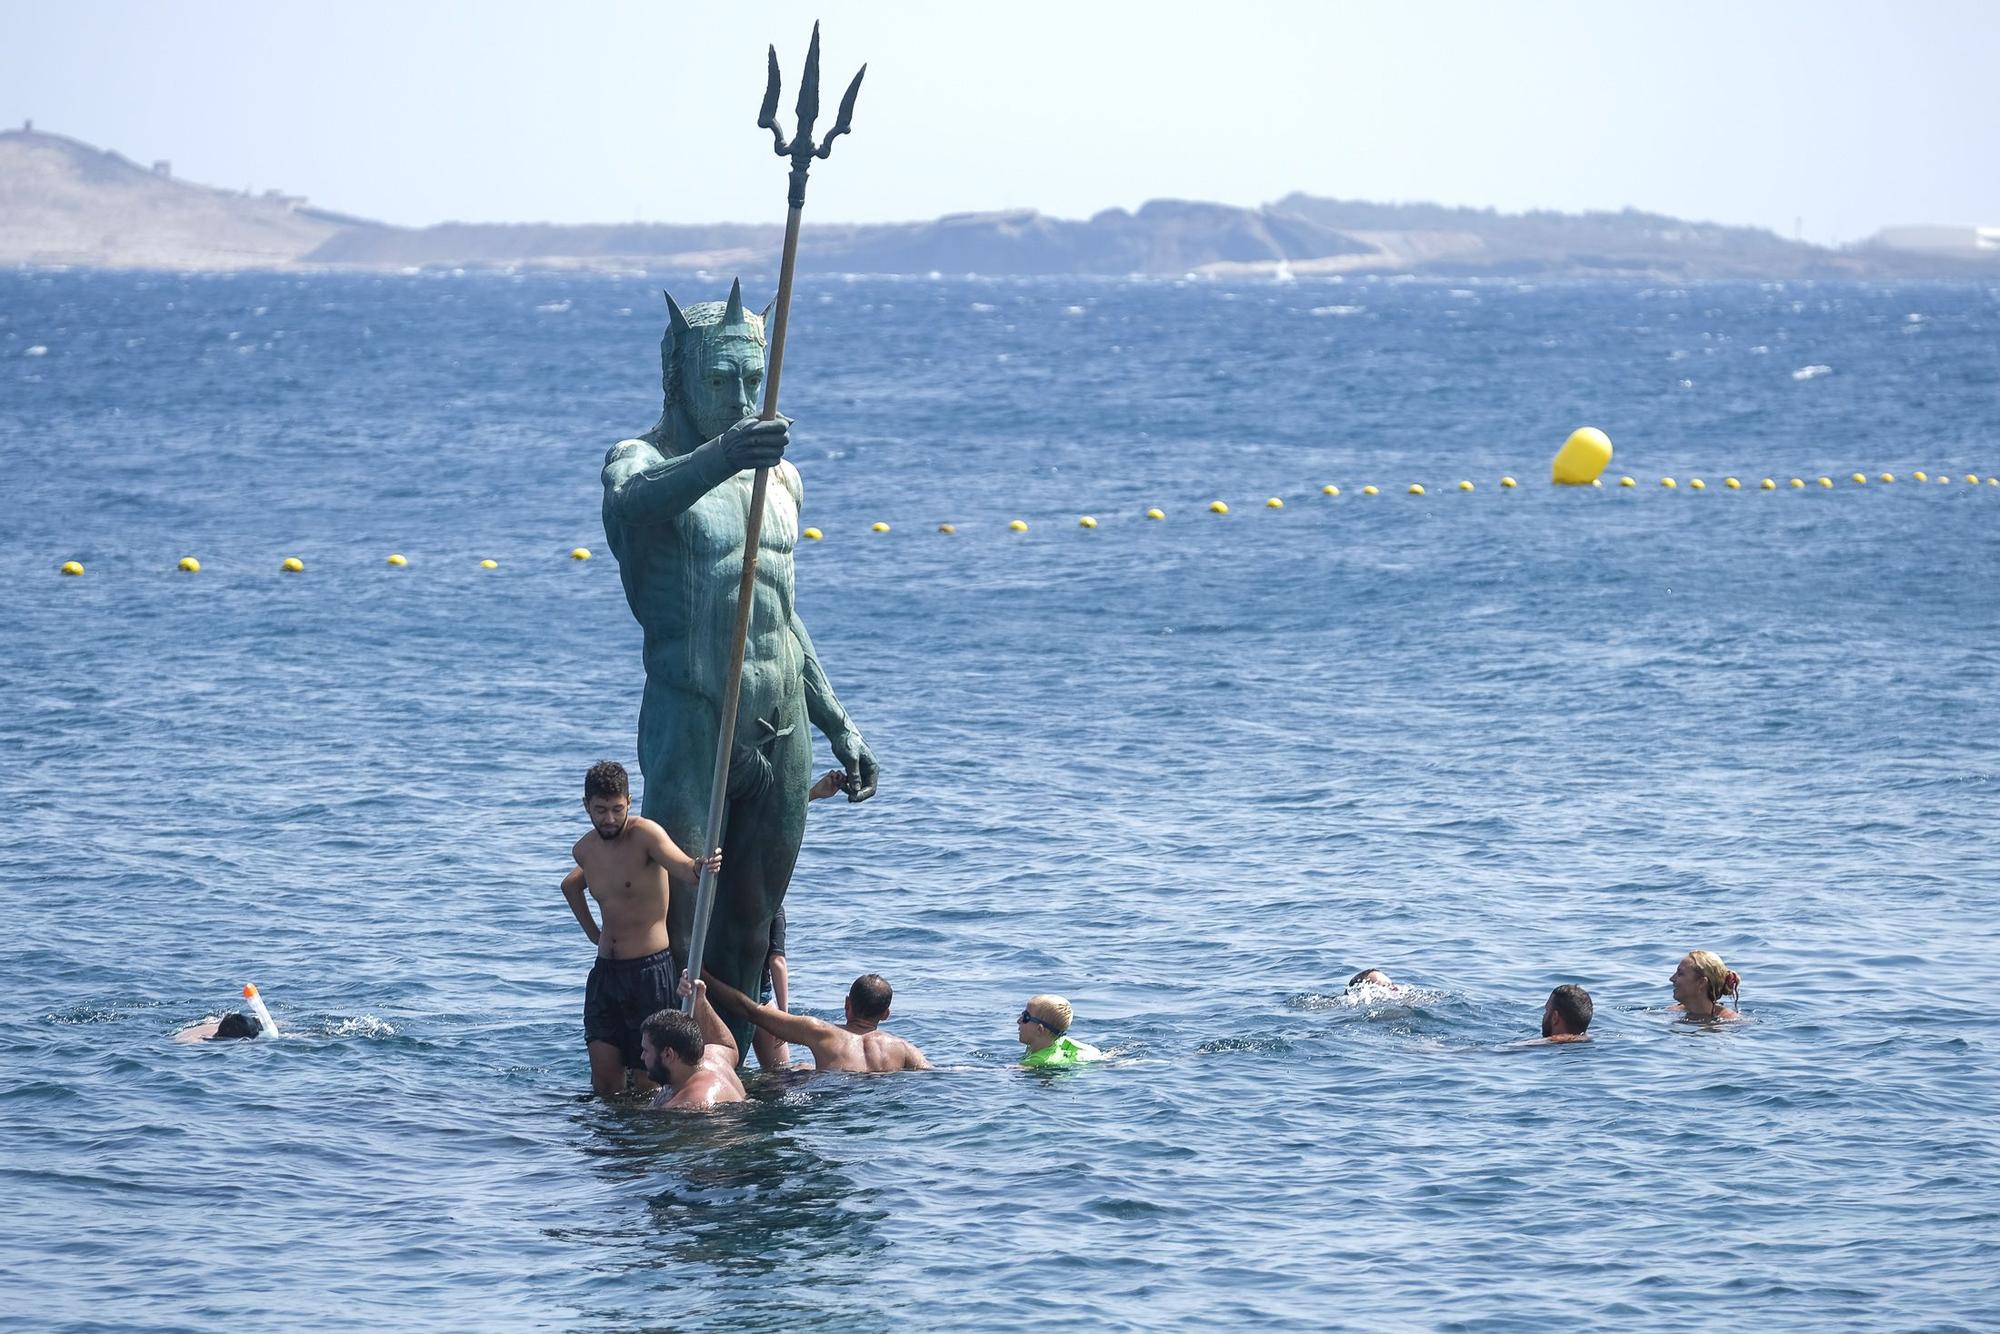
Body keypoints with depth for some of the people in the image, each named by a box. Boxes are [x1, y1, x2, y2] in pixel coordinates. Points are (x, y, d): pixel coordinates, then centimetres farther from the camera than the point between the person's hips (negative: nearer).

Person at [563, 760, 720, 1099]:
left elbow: (683, 868, -32)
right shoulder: (584, 850, 9)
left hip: (650, 969, -6)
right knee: (604, 1076, -1)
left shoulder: (645, 834, -12)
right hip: (605, 970, 6)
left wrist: (699, 869, -55)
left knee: (648, 1078, -5)